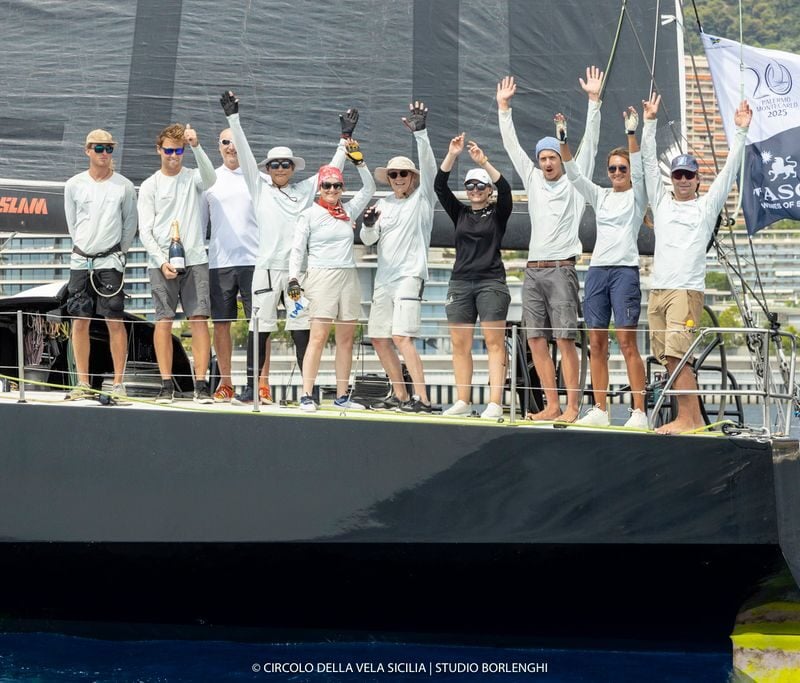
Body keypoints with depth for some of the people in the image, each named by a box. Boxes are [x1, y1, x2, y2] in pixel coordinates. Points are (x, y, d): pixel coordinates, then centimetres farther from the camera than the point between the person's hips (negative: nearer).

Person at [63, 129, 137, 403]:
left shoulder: (124, 186, 0)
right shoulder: (74, 185, 4)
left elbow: (130, 225, 8)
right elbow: (72, 223, 14)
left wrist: (118, 253, 9)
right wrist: (83, 249, 13)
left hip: (110, 261, -2)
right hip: (80, 260, 2)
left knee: (114, 321, -6)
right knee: (80, 321, 3)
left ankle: (118, 383, -4)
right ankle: (83, 384, 10)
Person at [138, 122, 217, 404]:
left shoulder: (193, 178, 9)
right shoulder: (150, 186, 8)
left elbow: (210, 178, -16)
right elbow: (145, 231, 3)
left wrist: (196, 146, -28)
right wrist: (162, 261, -10)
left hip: (195, 260, 0)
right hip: (161, 263, 0)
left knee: (199, 319, -6)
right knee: (164, 322, -2)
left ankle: (201, 384, -5)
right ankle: (166, 385, 2)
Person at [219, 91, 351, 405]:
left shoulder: (305, 190, 12)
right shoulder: (260, 189, 9)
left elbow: (333, 169, 12)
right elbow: (244, 155, 4)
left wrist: (345, 137, 6)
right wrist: (233, 118, -2)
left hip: (299, 269, 1)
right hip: (267, 267, -1)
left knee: (302, 329, 2)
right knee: (260, 328, -1)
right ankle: (253, 387, 3)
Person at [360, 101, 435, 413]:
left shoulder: (422, 198, 2)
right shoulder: (383, 204, 16)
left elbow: (428, 167, -13)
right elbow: (368, 240, 12)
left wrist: (420, 133, -25)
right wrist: (368, 225, -11)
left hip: (410, 274, -7)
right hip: (383, 278, 7)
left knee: (401, 336, -19)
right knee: (379, 338, 8)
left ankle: (422, 398, -21)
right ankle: (400, 396, 19)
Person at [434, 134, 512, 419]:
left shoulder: (498, 213, 5)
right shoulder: (460, 213, 13)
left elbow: (505, 189, -14)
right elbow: (440, 187, 2)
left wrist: (484, 162, -22)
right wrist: (452, 156, -10)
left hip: (491, 282, -4)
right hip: (460, 283, 4)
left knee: (494, 343, -8)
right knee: (460, 345, 3)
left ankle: (495, 404, -14)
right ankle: (462, 402, 8)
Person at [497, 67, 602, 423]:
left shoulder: (575, 182, 4)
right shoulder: (534, 181, 16)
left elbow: (589, 143, -3)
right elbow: (512, 146, 18)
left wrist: (594, 100, -9)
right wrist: (504, 106, 16)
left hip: (561, 270, -6)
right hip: (533, 271, 6)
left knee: (564, 339, -9)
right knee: (536, 340, 3)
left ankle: (572, 407, -10)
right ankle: (552, 406, 7)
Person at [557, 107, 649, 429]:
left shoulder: (637, 195, 5)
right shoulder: (600, 196, 17)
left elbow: (638, 167, -12)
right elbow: (574, 174, 8)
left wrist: (631, 133, -23)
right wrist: (563, 140, -4)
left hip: (625, 270, -5)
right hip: (596, 270, 5)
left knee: (627, 343, -10)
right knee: (597, 344, 3)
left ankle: (639, 412, -10)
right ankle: (600, 411, 7)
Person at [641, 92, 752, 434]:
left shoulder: (707, 205, 10)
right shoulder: (661, 201, 18)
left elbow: (730, 169, 5)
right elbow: (648, 162, 15)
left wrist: (741, 131, 1)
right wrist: (650, 123, 9)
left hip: (687, 290, -5)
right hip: (657, 289, 5)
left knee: (676, 354, -17)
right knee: (668, 358, 3)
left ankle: (687, 418, -15)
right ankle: (694, 417, 9)